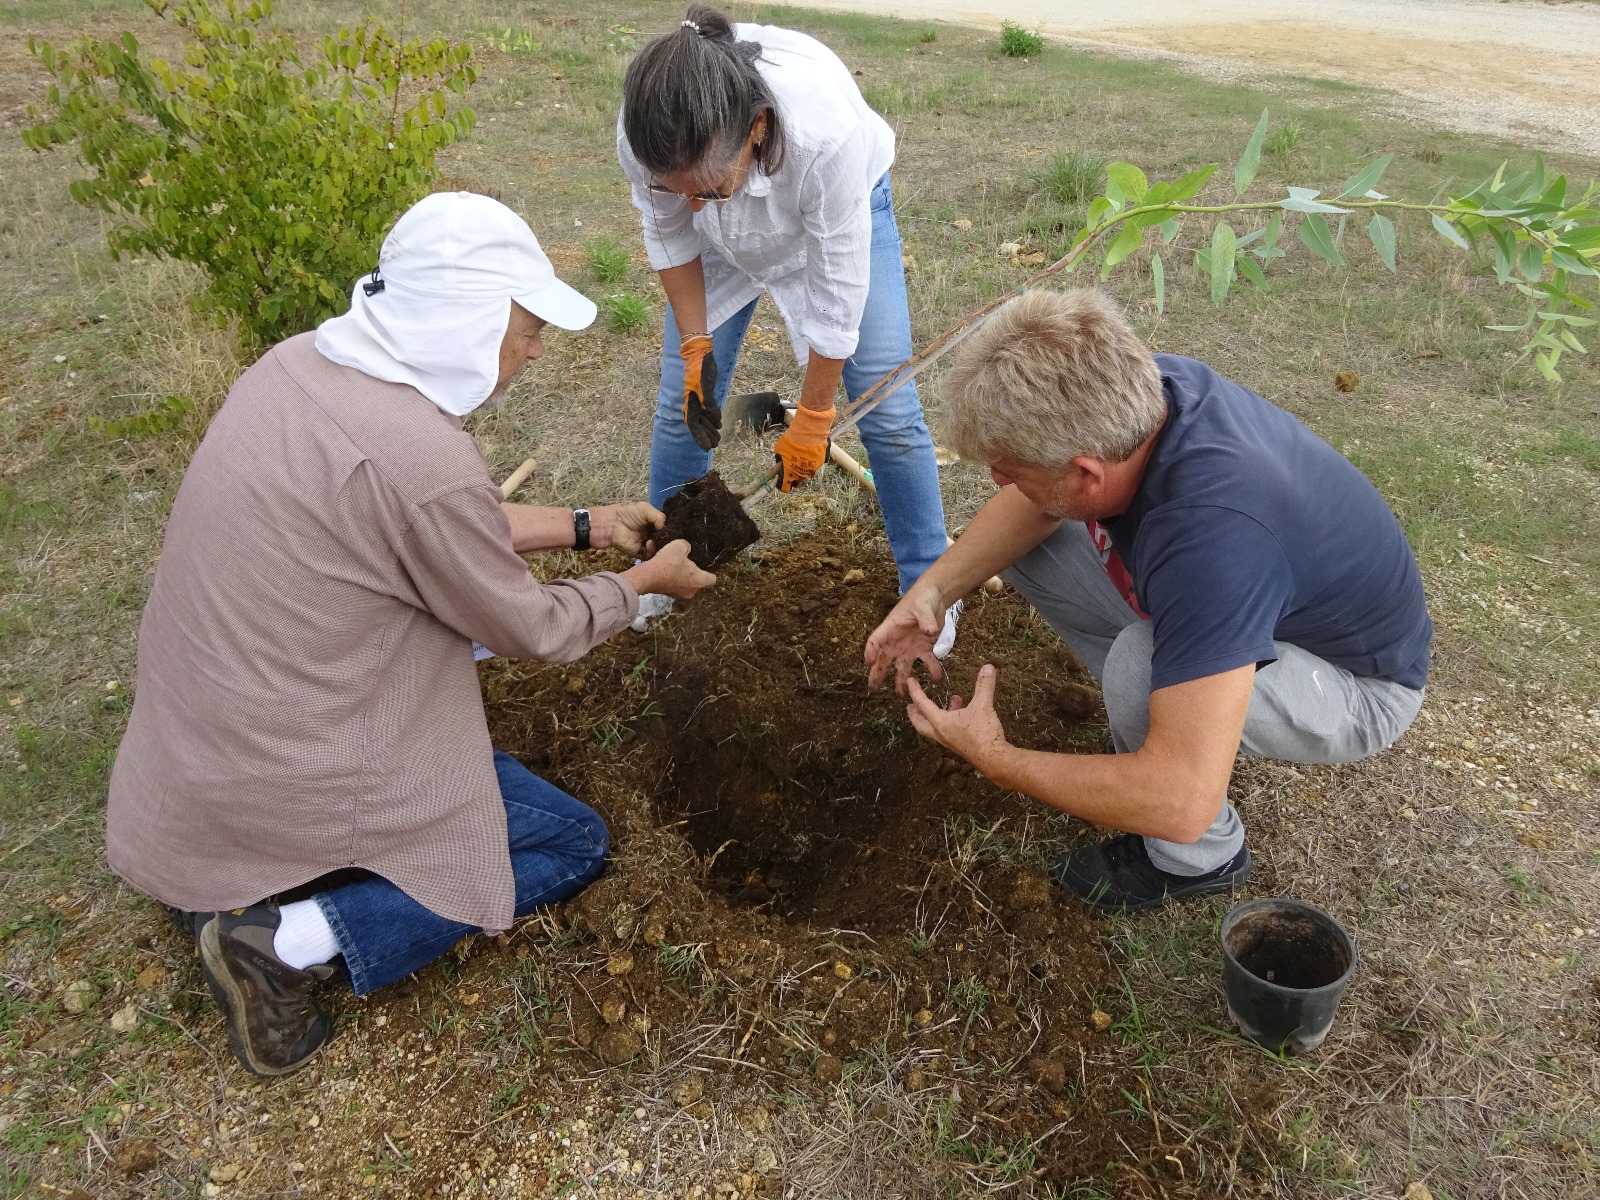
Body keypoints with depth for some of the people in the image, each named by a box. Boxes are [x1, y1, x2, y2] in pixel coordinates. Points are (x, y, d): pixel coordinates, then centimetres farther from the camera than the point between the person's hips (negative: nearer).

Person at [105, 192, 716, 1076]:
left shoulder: (300, 361, -4)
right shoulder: (422, 456, -30)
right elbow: (533, 629, -14)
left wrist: (585, 527, 12)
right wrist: (648, 580, 3)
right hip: (288, 771, -8)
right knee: (574, 845, 6)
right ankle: (292, 942, -5)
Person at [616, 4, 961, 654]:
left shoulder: (828, 130, -45)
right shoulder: (646, 137, -35)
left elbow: (838, 291, -32)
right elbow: (670, 237, -12)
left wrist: (811, 422, -22)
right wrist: (695, 348, -14)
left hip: (842, 208, -2)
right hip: (724, 240, 3)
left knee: (887, 408, -6)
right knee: (683, 403, 3)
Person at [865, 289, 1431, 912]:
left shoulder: (1212, 535, -43)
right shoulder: (1138, 386, -21)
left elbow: (1182, 802, -43)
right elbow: (1034, 504, 0)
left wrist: (994, 759, -29)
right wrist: (934, 587, -14)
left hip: (1357, 680, -7)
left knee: (1142, 661, -37)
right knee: (1023, 545, -2)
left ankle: (1203, 857, -6)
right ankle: (1158, 726, 11)